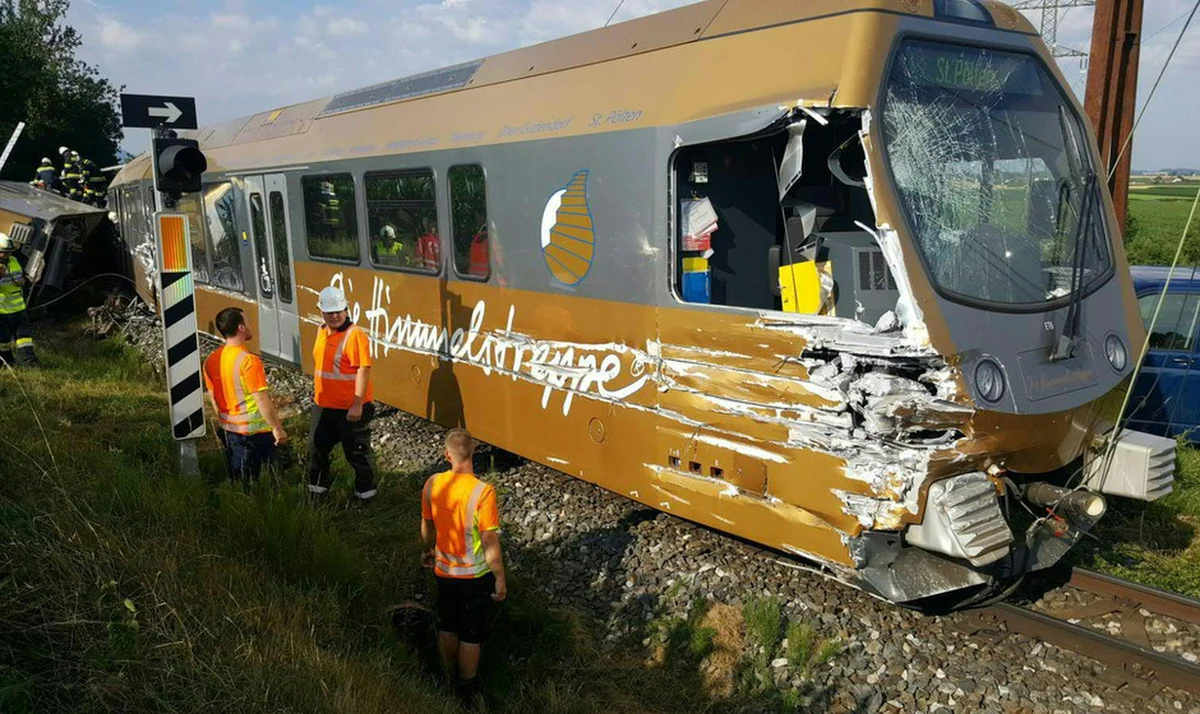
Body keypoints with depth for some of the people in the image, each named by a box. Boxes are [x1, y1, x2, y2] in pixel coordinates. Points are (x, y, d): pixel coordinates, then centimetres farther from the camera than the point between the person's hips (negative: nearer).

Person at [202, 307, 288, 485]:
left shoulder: (211, 361, 0)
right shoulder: (249, 360, -21)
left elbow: (213, 398, 10)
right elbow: (262, 399, -20)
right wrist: (277, 427, -12)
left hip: (230, 429, 7)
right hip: (256, 430, -7)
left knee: (238, 481, 16)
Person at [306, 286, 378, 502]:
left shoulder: (355, 334, -20)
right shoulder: (322, 332, 7)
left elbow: (363, 370, -23)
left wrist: (357, 404, -25)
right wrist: (316, 392, 23)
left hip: (350, 408, -8)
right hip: (323, 405, 8)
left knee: (356, 452, 7)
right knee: (317, 448, 19)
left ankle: (365, 492, 26)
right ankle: (317, 489, 39)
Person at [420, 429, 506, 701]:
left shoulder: (432, 484, -13)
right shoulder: (482, 492, -28)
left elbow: (427, 525, 4)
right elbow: (490, 541, -23)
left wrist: (427, 551, 23)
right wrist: (500, 578, -10)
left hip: (444, 572, 4)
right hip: (476, 576, -4)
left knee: (447, 627, 25)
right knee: (472, 635, 16)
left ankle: (449, 678, 44)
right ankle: (467, 687, 33)